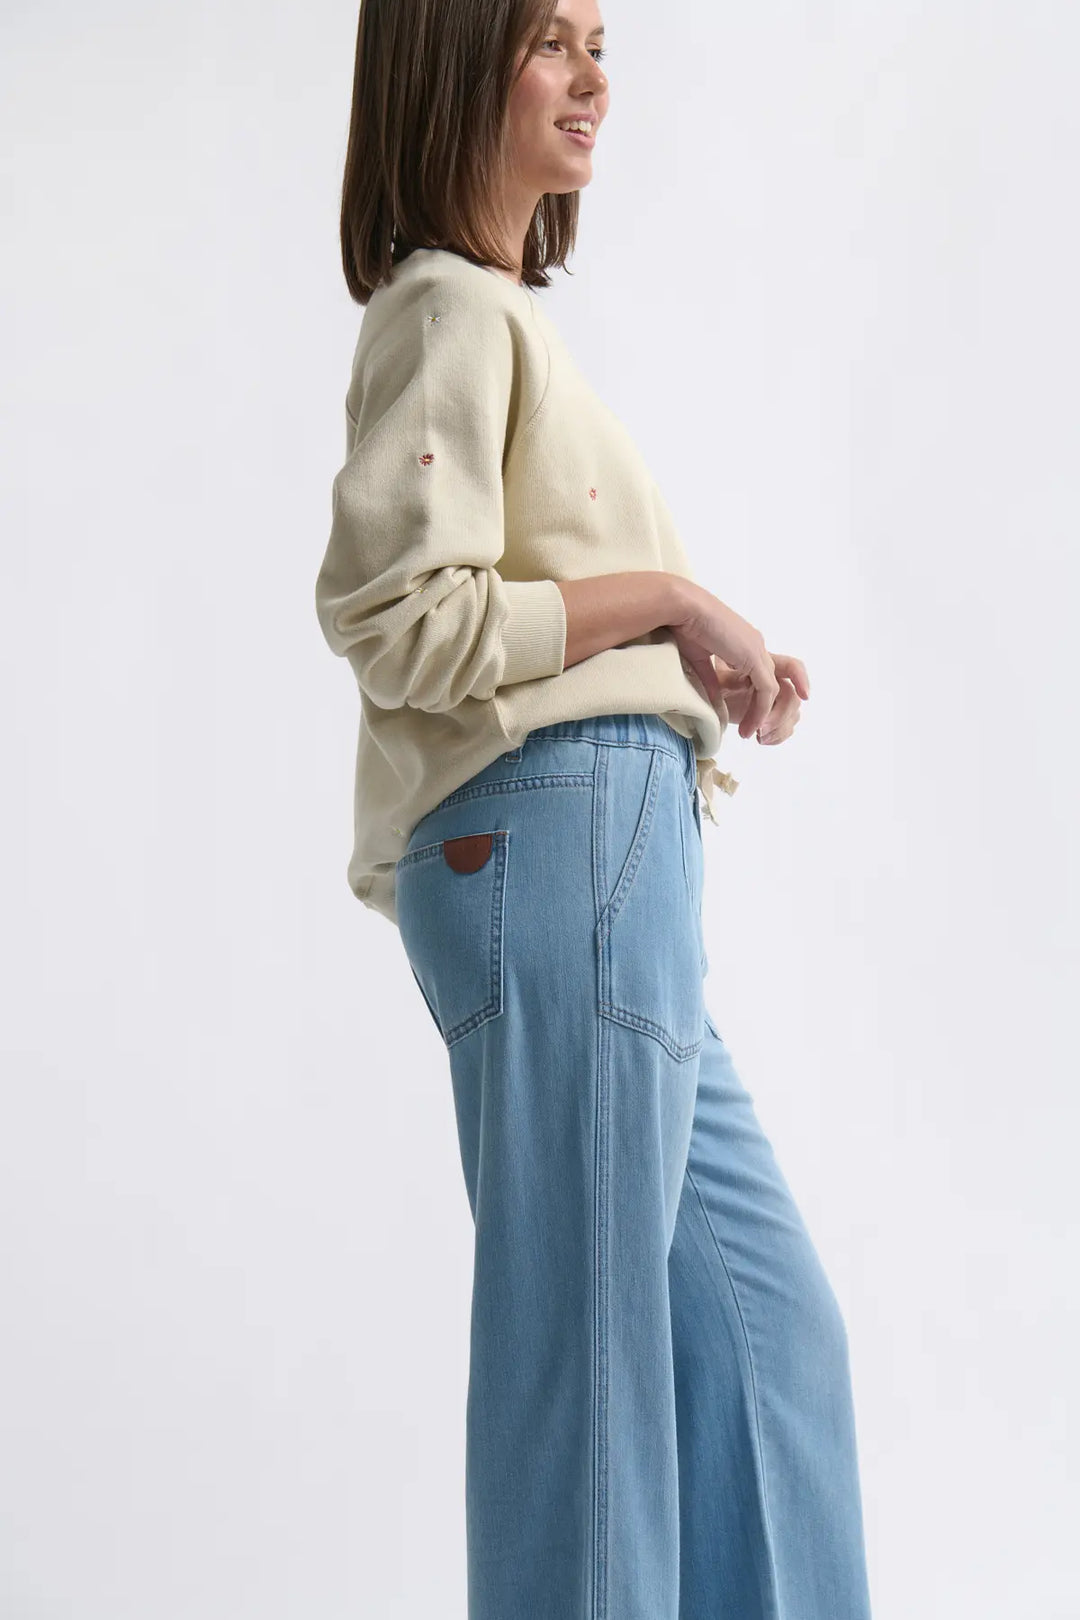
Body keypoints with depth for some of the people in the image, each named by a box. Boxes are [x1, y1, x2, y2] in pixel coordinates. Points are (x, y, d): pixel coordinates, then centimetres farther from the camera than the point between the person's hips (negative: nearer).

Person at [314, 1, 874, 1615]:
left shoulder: (501, 311, 22)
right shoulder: (447, 307, -8)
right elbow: (404, 619, -18)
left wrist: (701, 653, 10)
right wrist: (669, 599, -11)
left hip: (598, 848, 10)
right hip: (554, 833, -10)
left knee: (765, 1321, 13)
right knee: (587, 1328, -3)